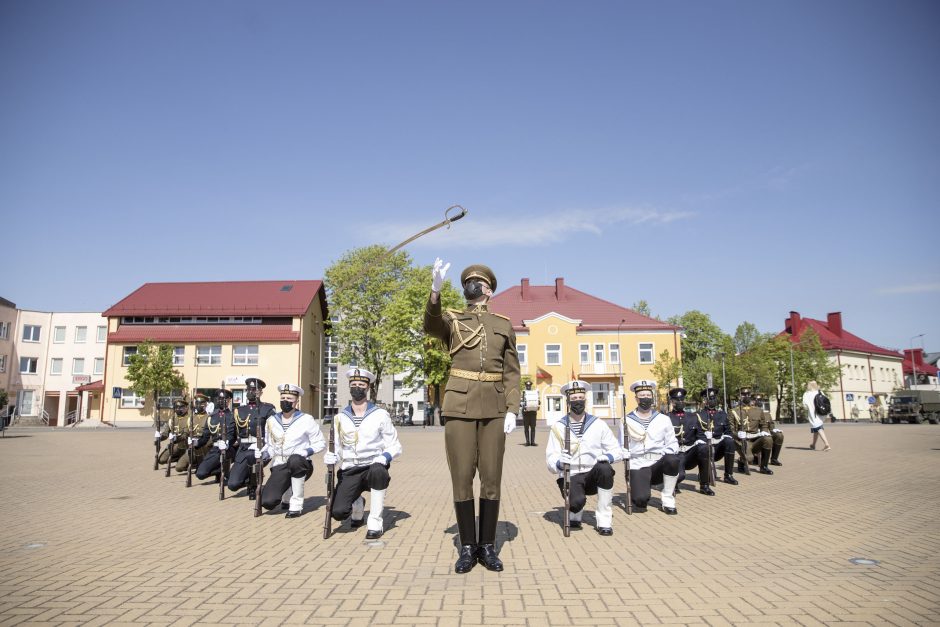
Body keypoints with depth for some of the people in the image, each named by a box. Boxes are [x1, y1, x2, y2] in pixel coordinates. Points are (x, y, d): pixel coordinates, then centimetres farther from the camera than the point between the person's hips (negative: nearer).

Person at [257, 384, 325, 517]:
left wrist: (305, 452, -19)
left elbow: (320, 443, -3)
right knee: (267, 502, -18)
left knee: (295, 459, -40)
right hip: (279, 467, 4)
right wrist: (264, 453, -5)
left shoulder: (307, 420, -7)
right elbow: (270, 445, 17)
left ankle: (297, 504, -20)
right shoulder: (272, 421, 5)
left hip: (301, 466, -3)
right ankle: (287, 492, 21)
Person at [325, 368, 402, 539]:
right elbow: (337, 449, 12)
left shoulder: (380, 415, 1)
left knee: (377, 470, -39)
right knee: (338, 512, -22)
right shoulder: (340, 418, 8)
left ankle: (376, 523, -19)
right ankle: (357, 505, 18)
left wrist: (384, 457, -19)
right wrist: (330, 457, -12)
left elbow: (395, 446, 2)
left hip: (373, 468, -2)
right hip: (349, 472, 2)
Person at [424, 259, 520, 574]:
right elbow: (430, 325, -19)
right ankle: (468, 547, 15)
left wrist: (512, 410, -3)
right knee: (462, 479, 1)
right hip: (459, 406, -1)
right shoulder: (451, 319, 7)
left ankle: (487, 546, 17)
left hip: (494, 408, 1)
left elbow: (512, 372, 9)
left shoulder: (504, 324, 12)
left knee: (491, 479, 3)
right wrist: (436, 288, -36)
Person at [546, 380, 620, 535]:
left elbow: (616, 449, 4)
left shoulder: (598, 424, 6)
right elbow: (551, 457, -3)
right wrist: (559, 462, -26)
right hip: (570, 477, -2)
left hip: (593, 475, 2)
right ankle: (574, 513, 8)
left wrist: (608, 457, -18)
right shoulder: (558, 427, 3)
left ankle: (604, 520, -16)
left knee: (604, 468, -33)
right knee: (577, 501, -33)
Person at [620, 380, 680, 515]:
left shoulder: (663, 419, 7)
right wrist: (627, 471, -7)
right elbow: (623, 448, 8)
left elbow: (672, 443, 8)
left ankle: (668, 499, -12)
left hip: (659, 464, 2)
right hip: (638, 467, -1)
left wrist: (668, 453, -14)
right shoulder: (627, 421, 4)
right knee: (640, 499, -27)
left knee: (672, 459, -33)